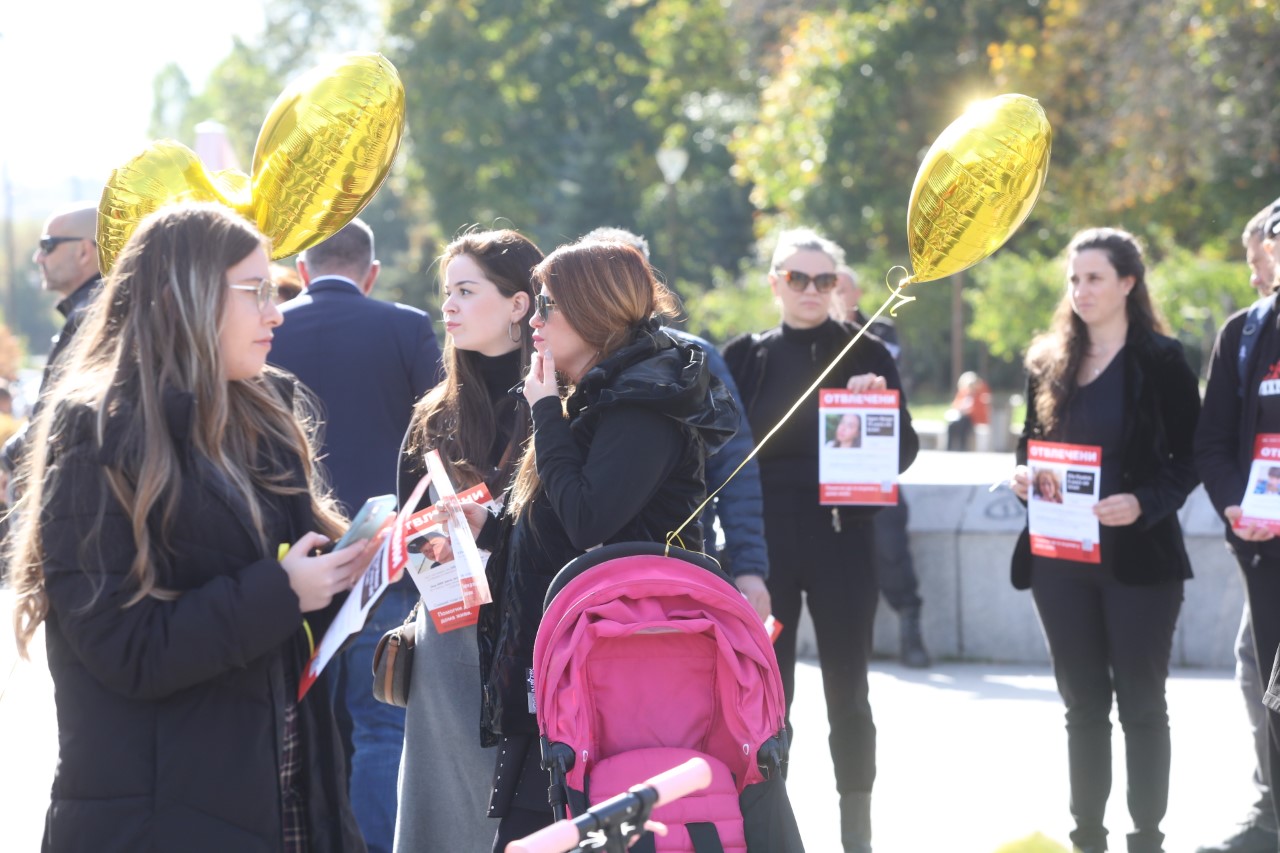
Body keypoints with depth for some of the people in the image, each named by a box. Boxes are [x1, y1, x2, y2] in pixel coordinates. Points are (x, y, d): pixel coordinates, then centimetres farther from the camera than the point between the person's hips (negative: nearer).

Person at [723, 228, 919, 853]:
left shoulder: (865, 355, 2)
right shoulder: (745, 356, 6)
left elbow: (904, 450, -1)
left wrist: (882, 404, -20)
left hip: (842, 540, -1)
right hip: (765, 542, 1)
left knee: (847, 693, 3)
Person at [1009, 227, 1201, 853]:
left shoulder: (1161, 361, -5)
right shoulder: (1048, 362, 9)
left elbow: (1189, 460, -5)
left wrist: (1144, 503, -21)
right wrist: (1022, 476, -5)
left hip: (1138, 556, -4)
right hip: (1060, 559, 4)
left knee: (1140, 702, 1)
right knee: (1082, 701, 10)